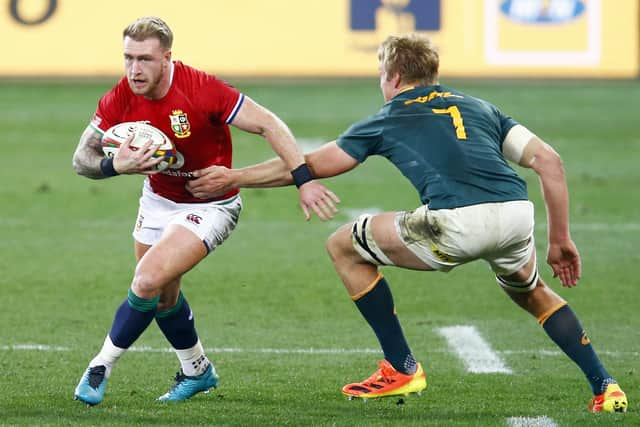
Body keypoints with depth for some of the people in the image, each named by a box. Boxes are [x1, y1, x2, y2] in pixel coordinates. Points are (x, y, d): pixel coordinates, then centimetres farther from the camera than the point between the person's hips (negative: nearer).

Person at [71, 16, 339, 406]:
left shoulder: (202, 89, -29)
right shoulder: (119, 100, -16)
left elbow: (268, 124, -24)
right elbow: (82, 158, -11)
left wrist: (304, 180, -29)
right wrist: (115, 165, -34)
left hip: (210, 206, -6)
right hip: (158, 200, 6)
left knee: (148, 283, -21)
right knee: (163, 296, 17)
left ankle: (101, 368, -4)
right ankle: (197, 370, 42)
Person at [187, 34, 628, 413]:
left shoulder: (387, 121, 21)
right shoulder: (479, 107, 30)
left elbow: (308, 165, 27)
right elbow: (548, 160, 19)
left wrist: (236, 177, 40)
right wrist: (561, 240, 25)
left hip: (458, 222, -5)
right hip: (517, 213, 5)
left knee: (345, 246, 17)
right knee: (532, 293, 37)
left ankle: (402, 368, 18)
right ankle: (605, 386, 22)